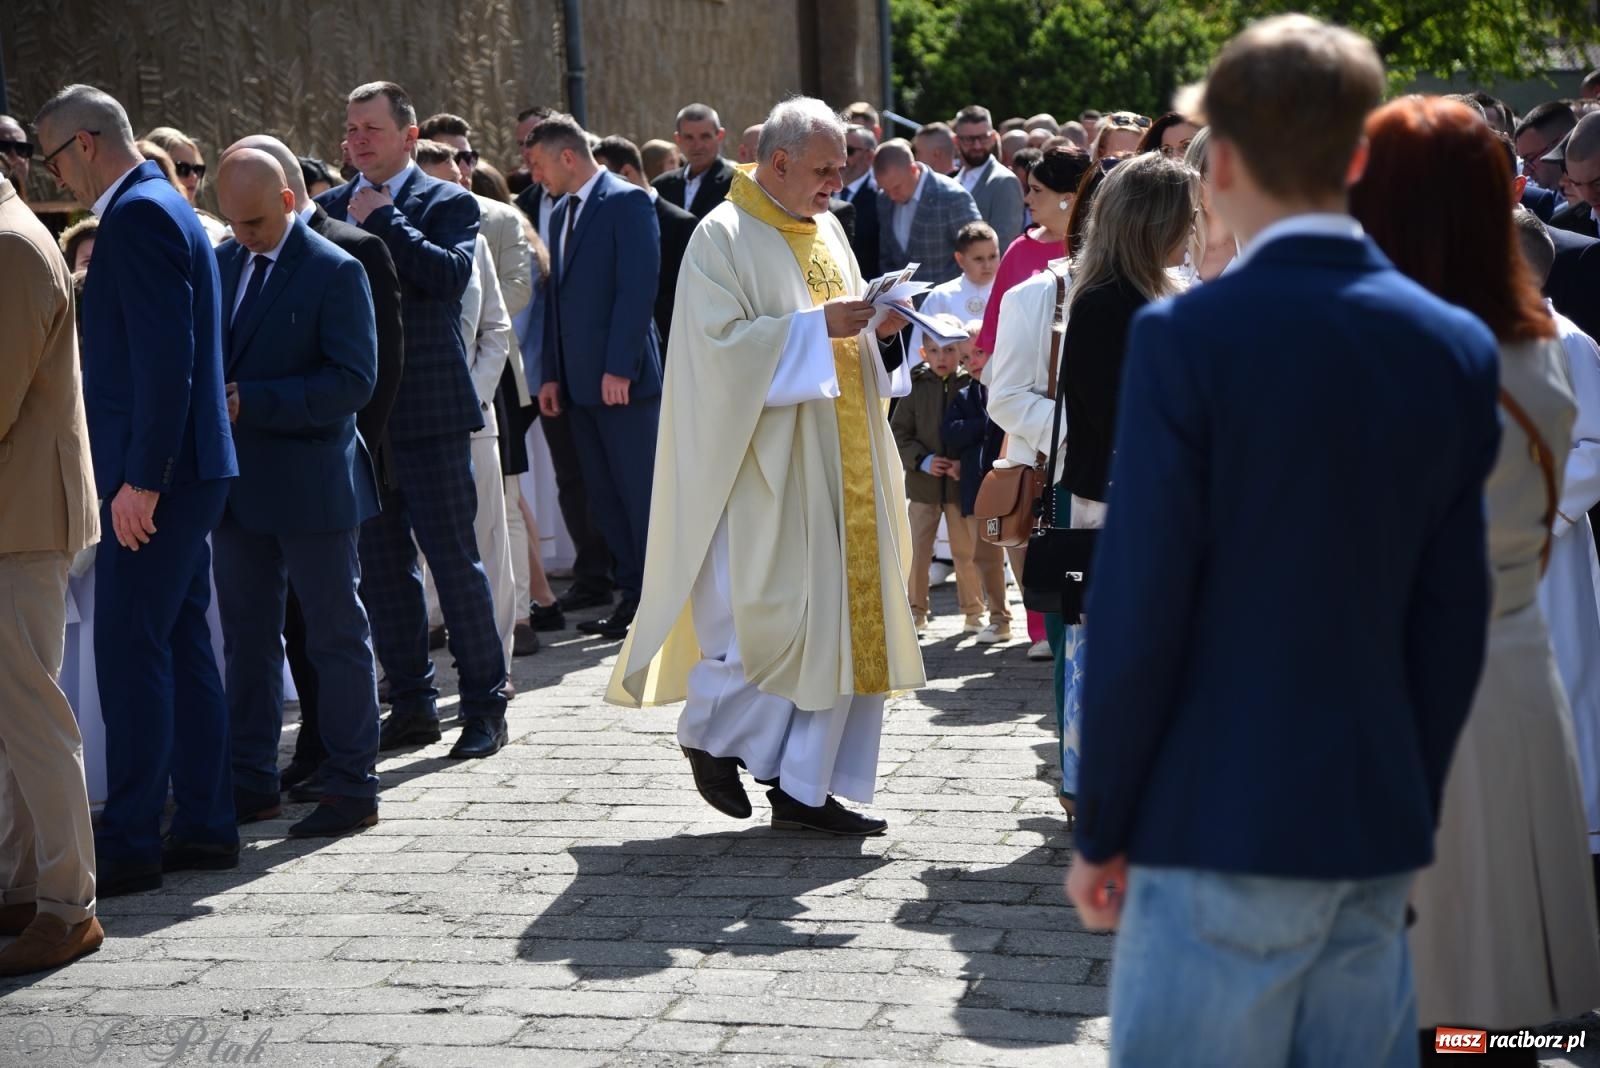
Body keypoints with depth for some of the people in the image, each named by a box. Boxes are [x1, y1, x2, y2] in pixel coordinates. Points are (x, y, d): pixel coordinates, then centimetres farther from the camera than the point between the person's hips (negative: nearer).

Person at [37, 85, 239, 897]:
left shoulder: (137, 215, -14)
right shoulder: (161, 207, 18)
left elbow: (164, 357, -22)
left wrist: (140, 478, -22)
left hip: (153, 472, -11)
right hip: (183, 468, 11)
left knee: (129, 651, -8)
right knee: (181, 645, 13)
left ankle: (129, 840, -5)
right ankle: (203, 822, 19)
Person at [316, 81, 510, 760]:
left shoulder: (448, 203, -2)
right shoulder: (330, 208, 13)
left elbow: (449, 275, -20)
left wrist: (382, 220, -15)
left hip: (428, 411, -5)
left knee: (453, 557, -2)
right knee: (380, 566, 10)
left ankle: (485, 705, 7)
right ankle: (411, 704, 19)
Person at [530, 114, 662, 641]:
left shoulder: (627, 202, -9)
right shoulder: (563, 213, 18)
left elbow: (639, 287, -16)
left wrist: (619, 368, -20)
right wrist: (552, 374, 12)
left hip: (623, 378, -8)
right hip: (581, 380, 9)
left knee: (640, 493, -4)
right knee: (604, 494, 10)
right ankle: (633, 594, 15)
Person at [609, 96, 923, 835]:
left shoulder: (826, 230, 16)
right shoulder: (723, 237, -8)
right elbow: (722, 340, -18)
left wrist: (877, 325, 0)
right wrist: (818, 324, -21)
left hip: (839, 459, 8)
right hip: (768, 458, -8)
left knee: (837, 615, 5)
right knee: (773, 611, -9)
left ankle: (804, 787, 10)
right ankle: (709, 733, 16)